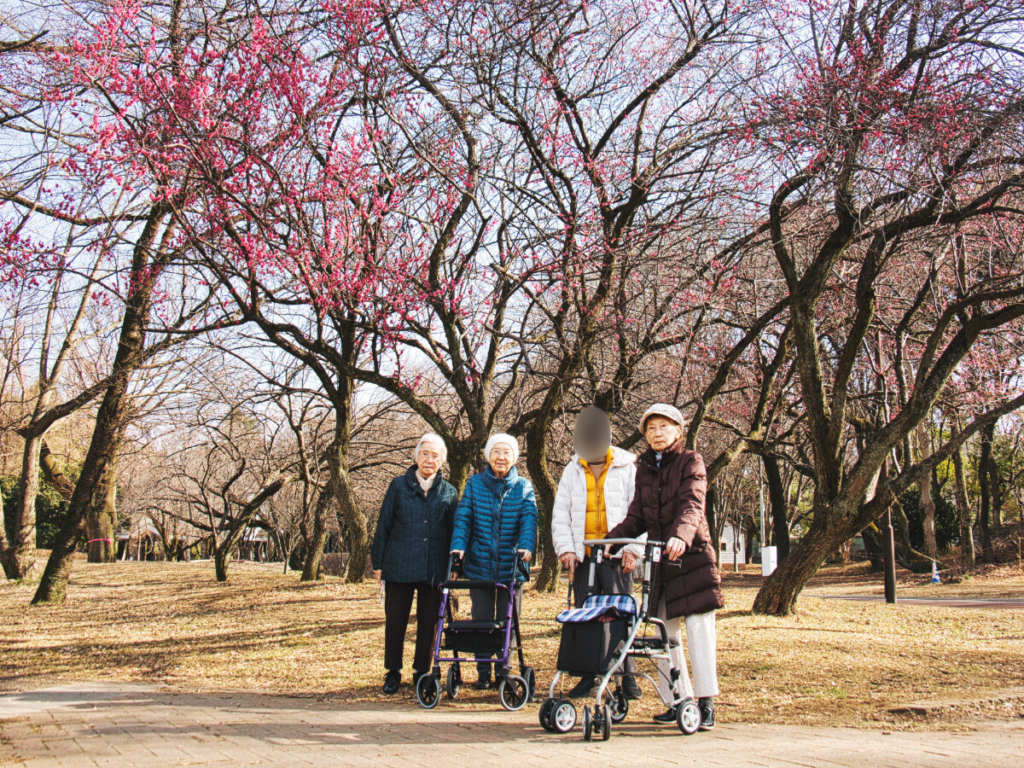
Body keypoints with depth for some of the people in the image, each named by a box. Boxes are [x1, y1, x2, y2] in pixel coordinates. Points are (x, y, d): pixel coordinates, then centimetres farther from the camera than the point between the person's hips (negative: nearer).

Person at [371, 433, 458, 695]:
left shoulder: (449, 492, 9)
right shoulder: (399, 486, 6)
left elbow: (455, 532, 12)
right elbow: (383, 525, 7)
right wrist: (378, 562, 4)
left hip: (435, 570, 1)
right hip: (399, 567, -1)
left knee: (428, 622, 5)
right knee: (395, 620, 3)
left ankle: (421, 672, 19)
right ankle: (393, 673, 17)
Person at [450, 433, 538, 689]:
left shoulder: (523, 487, 4)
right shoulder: (475, 484, 5)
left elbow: (529, 520, -8)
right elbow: (463, 517, -2)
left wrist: (527, 546, -27)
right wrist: (458, 545, -18)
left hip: (511, 567, 0)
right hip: (480, 565, 0)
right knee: (481, 621, 5)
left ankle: (504, 672, 20)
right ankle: (483, 673, 17)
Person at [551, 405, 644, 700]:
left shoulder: (628, 468, 3)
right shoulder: (572, 471, 12)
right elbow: (560, 514, 10)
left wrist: (633, 549, -10)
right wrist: (565, 549, -2)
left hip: (616, 555, -3)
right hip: (583, 556, 3)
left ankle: (628, 676, 6)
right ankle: (588, 676, 14)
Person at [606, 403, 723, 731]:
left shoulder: (690, 462, -1)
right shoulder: (644, 468, 13)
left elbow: (692, 505, -17)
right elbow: (636, 517, 12)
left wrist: (680, 535, -36)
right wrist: (613, 537, -6)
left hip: (692, 555, -5)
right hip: (658, 558, 5)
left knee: (698, 626, -9)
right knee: (665, 630, 6)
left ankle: (706, 703, -5)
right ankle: (679, 701, 14)